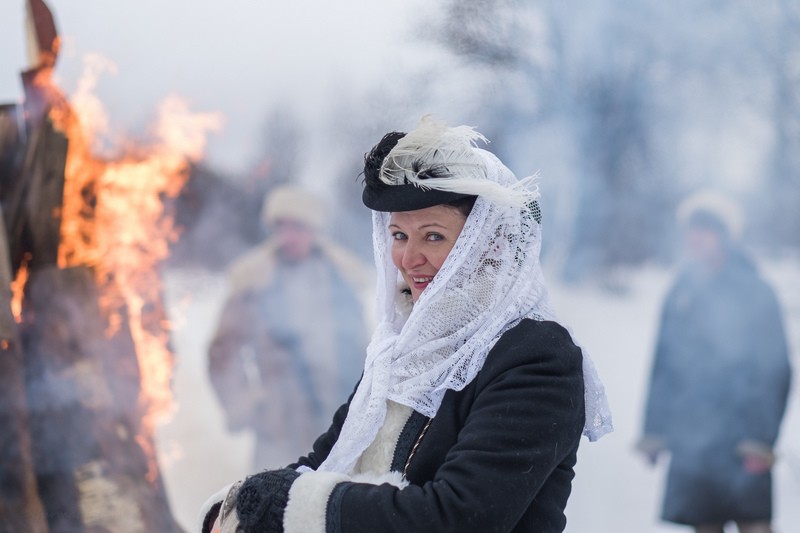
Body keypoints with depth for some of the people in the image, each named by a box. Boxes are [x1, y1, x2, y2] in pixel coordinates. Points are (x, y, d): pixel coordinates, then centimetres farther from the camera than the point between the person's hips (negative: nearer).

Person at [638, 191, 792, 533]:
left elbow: (775, 370, -6)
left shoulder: (753, 292, -2)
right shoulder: (681, 294, 12)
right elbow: (663, 366, 14)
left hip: (742, 441, -4)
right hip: (690, 440, 5)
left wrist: (762, 437, -13)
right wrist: (654, 430, 9)